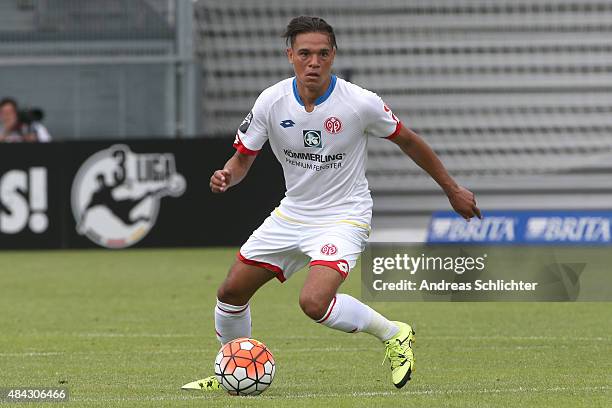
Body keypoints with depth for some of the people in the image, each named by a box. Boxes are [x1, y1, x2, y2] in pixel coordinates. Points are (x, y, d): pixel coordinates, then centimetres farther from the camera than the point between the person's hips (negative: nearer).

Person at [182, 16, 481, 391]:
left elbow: (408, 141, -2)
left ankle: (393, 335, -4)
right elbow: (243, 159, 2)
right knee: (231, 292, 6)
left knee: (314, 302, -28)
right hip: (292, 215, 5)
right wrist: (226, 176, -23)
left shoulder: (361, 103, -19)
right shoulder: (272, 101, -11)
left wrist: (452, 188, 6)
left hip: (344, 218, -5)